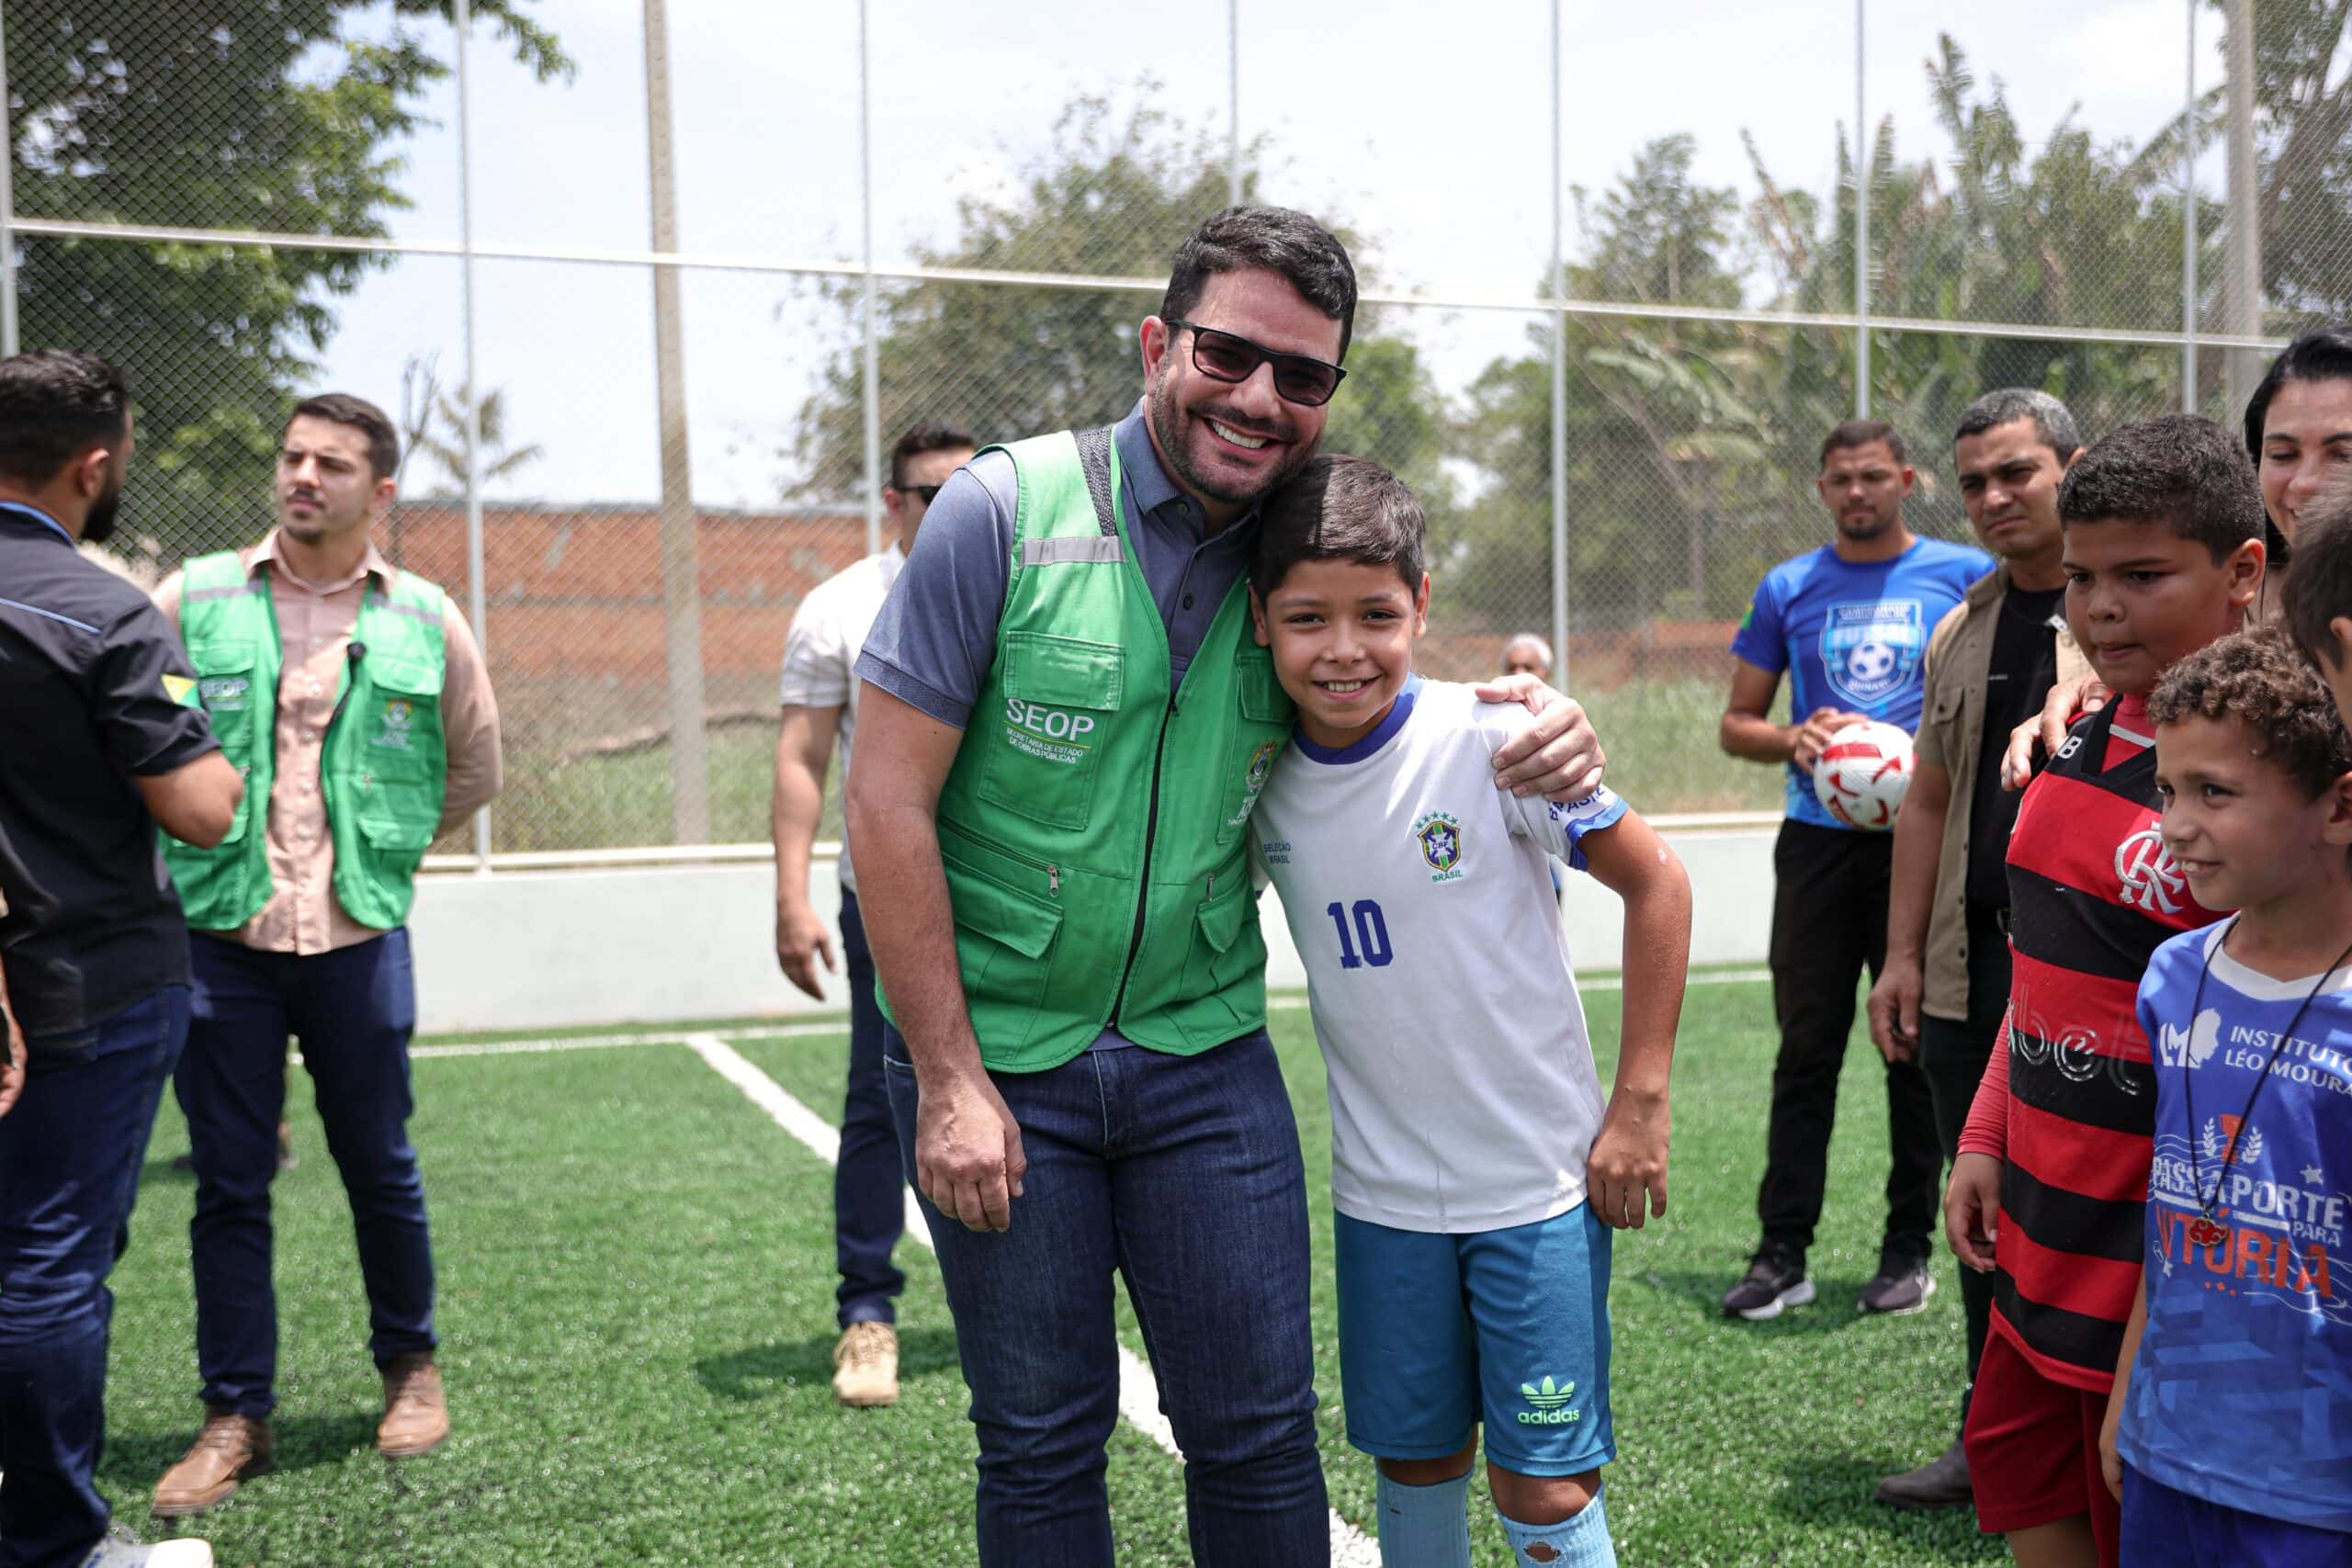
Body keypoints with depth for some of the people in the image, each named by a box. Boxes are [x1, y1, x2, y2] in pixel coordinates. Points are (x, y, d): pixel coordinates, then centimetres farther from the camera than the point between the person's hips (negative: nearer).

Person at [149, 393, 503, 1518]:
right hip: (220, 937, 0)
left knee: (380, 1168, 10)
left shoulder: (425, 622, 3)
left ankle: (410, 1368, 30)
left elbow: (472, 769, 15)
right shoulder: (196, 599, 1)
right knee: (229, 1182, 5)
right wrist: (188, 847, 6)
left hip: (359, 938, 0)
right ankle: (236, 1415, 18)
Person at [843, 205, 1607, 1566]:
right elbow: (888, 804, -11)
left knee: (1260, 1438, 9)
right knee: (1043, 1448, 12)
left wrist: (1547, 741, -10)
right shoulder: (1004, 510, -11)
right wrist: (949, 1082, -12)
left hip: (1205, 1058, 3)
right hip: (995, 1055, -2)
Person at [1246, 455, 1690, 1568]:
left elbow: (1655, 883, -8)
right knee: (1415, 1467, 16)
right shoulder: (1262, 779, -5)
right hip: (1381, 1194, 4)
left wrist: (1641, 1101, -7)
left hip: (1540, 1184, -3)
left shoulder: (1492, 738, -17)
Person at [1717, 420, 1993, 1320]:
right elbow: (1736, 723, 12)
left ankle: (1909, 1248, 18)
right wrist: (1794, 739, -9)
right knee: (1806, 1048, 2)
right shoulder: (1789, 589, 9)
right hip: (1819, 838, 1)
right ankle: (1782, 1252, 8)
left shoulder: (1966, 575, 4)